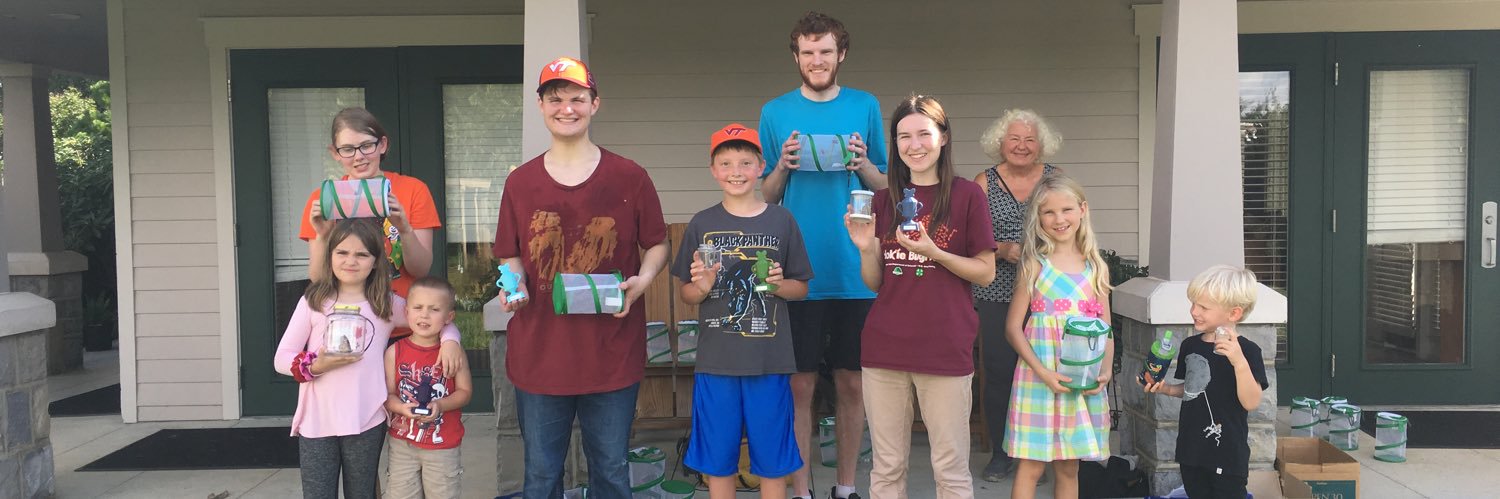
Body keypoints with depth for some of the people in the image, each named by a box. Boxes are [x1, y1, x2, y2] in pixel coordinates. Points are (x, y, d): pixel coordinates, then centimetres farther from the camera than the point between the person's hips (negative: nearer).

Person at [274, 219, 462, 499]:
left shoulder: (388, 305, 4)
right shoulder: (313, 301, 3)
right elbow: (281, 359, 3)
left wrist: (450, 340, -9)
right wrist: (316, 366, -16)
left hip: (366, 423, 0)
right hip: (316, 422, 0)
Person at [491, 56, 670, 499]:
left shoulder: (629, 177, -2)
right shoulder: (520, 182, 3)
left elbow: (657, 246, 6)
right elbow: (511, 258, 11)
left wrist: (642, 280, -13)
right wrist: (513, 283, -10)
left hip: (612, 353, -1)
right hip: (539, 353, 2)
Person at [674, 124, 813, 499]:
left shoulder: (781, 221, 1)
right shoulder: (702, 224, 3)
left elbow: (802, 288, 8)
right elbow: (686, 295, 8)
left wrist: (779, 285, -13)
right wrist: (702, 286, -13)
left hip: (769, 360, 0)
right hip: (716, 360, 1)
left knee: (772, 459, 8)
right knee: (717, 461, 9)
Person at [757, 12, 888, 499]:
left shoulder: (866, 107, 6)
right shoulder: (775, 112, 4)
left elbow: (885, 189, 9)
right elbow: (764, 198, 7)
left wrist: (863, 164, -10)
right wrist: (782, 166, -12)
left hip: (856, 271, 1)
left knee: (851, 382, 8)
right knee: (800, 384, 3)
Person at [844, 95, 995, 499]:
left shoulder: (966, 195, -1)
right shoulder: (885, 200, 10)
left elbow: (986, 271, -1)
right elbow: (875, 283, 13)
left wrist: (934, 252, -15)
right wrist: (866, 250, -7)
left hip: (945, 350, -3)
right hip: (884, 348, 4)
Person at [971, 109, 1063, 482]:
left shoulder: (1057, 180, 9)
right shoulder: (984, 183, 6)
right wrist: (1003, 250, -13)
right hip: (996, 297, 0)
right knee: (998, 372, -1)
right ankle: (1000, 452, 15)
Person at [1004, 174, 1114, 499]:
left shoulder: (1096, 268, 8)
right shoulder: (1035, 265, -3)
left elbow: (1106, 328, 10)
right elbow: (1013, 328, -6)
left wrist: (1105, 370, -8)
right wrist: (1043, 372, -17)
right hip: (1039, 376, -3)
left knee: (1069, 468, 12)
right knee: (1031, 466, -2)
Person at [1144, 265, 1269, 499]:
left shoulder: (1247, 350, -14)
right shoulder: (1190, 345, 4)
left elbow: (1251, 402, -21)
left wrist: (1239, 361, -32)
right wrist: (1166, 389, 0)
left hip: (1228, 454, -6)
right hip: (1192, 449, 6)